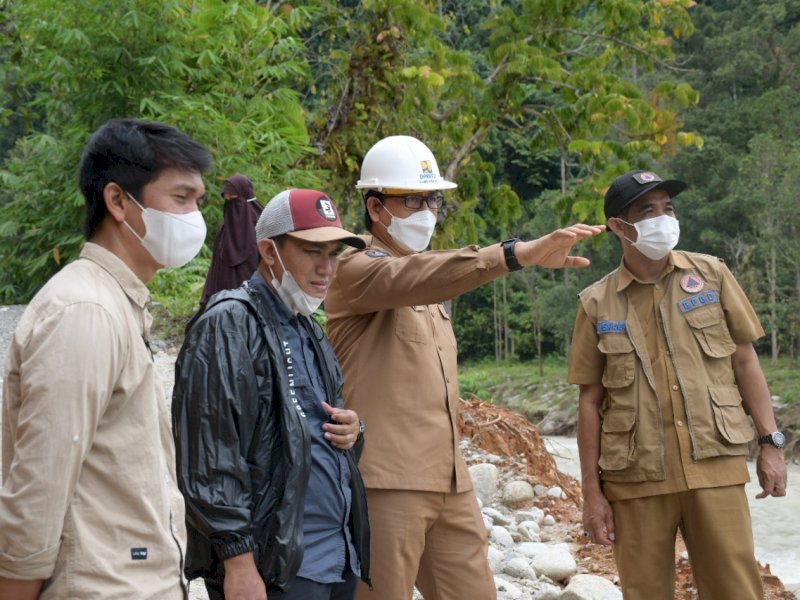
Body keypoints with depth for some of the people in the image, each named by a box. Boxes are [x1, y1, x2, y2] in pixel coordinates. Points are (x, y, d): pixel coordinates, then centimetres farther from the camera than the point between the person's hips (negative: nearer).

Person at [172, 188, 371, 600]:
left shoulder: (309, 333, 17)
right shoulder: (229, 327, -10)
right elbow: (210, 460, -17)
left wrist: (351, 432, 5)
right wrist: (239, 560, -20)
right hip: (273, 566, -8)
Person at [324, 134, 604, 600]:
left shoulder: (426, 285, 22)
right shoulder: (357, 272, -7)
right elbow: (417, 276, -29)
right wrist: (521, 254, -40)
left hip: (450, 484, 8)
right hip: (387, 483, -8)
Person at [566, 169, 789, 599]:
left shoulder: (711, 274, 4)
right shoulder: (596, 303, 2)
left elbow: (744, 359, 8)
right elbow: (590, 400, 4)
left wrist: (770, 442, 2)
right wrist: (591, 490, 2)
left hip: (714, 466, 0)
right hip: (635, 479, 0)